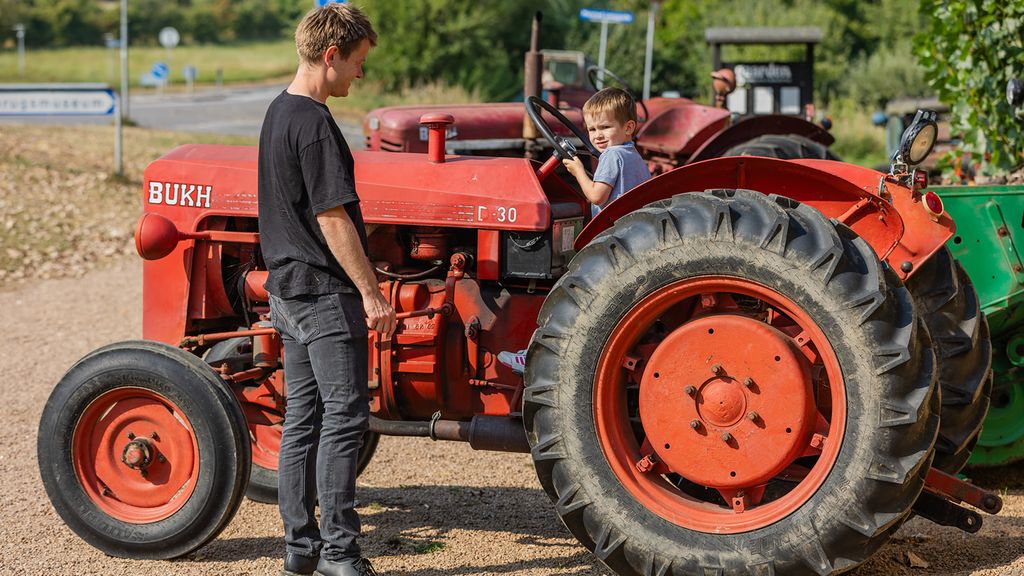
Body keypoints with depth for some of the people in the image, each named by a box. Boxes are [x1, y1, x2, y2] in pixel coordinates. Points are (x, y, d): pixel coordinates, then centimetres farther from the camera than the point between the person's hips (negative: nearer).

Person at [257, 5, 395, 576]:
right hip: (325, 292, -10)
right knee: (345, 416, -4)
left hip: (288, 288, 10)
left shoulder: (279, 113, 13)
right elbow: (333, 217, -20)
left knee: (304, 417, 12)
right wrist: (370, 292, -16)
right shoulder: (314, 123, -17)